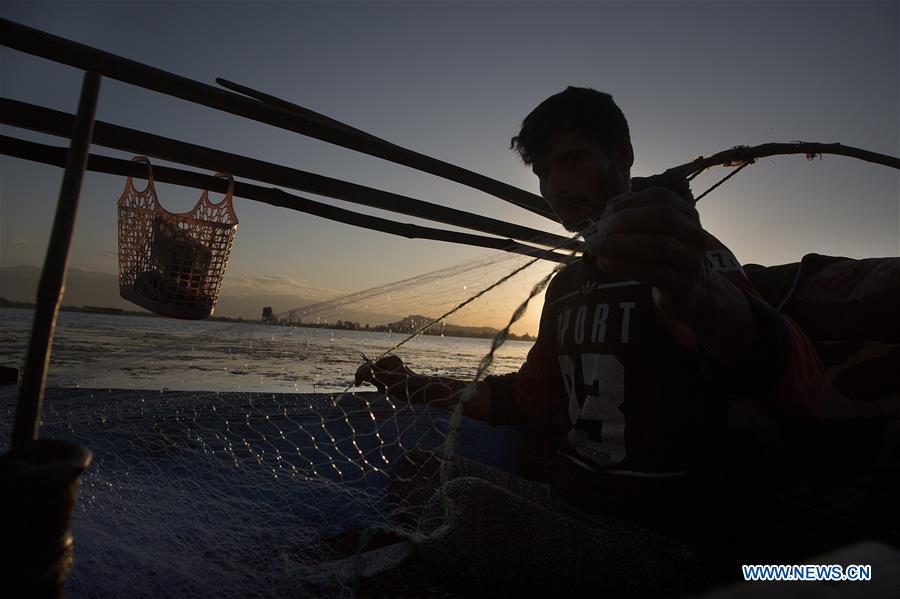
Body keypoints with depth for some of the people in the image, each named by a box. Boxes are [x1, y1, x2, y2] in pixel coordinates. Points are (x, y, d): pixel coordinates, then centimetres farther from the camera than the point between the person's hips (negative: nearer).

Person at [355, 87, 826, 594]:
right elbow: (532, 395, 17)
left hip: (651, 534, -7)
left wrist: (701, 298, -54)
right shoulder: (568, 283, 11)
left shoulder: (680, 256, -13)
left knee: (470, 507, -28)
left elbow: (801, 388, -31)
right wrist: (421, 388, 8)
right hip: (564, 505, 7)